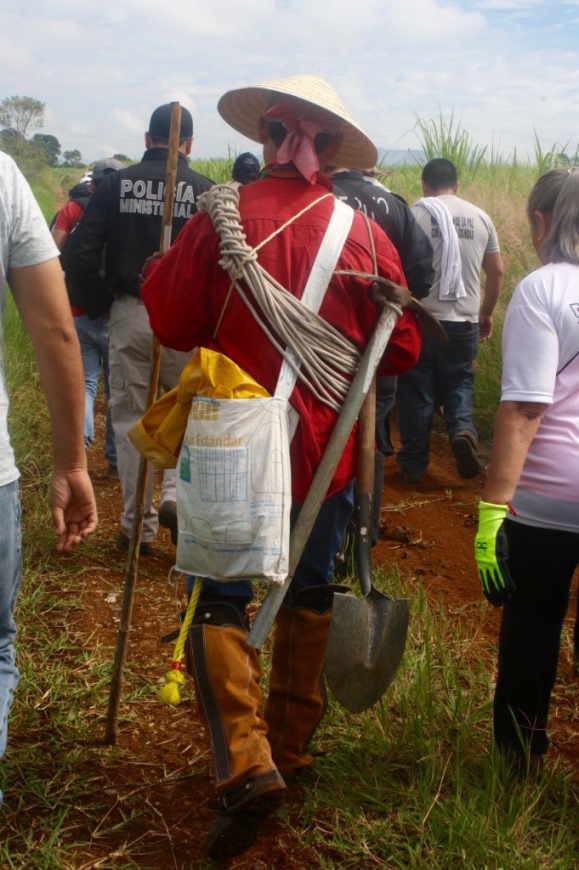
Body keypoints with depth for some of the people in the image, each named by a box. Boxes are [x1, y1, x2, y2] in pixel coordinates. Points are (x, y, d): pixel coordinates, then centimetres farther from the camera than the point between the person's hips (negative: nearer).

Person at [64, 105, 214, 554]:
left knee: (130, 417, 10)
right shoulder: (204, 189, -4)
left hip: (129, 314, 1)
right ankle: (177, 493, -1)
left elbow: (80, 252, -3)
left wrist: (96, 304, 8)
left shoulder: (118, 183, 1)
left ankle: (138, 525, 15)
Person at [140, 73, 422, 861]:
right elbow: (401, 348, 0)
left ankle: (247, 764, -7)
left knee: (222, 600, 7)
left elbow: (170, 323, -7)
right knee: (309, 595, 18)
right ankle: (292, 749, 31)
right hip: (329, 450, 3)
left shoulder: (222, 218, -12)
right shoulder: (365, 233, -5)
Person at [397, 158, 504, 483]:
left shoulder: (417, 213, -5)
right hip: (464, 321, 3)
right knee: (459, 382, 18)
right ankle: (463, 429, -10)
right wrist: (486, 313, 21)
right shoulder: (481, 217, 7)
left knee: (417, 390, 8)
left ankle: (414, 463, 15)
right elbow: (497, 271, 10)